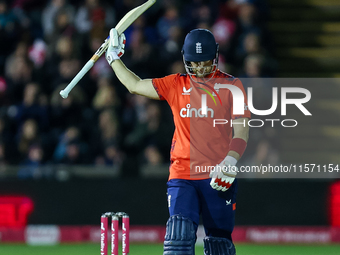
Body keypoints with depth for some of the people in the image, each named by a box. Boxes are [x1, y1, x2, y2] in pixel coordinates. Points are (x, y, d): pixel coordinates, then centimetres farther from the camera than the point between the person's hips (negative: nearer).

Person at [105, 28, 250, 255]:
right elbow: (135, 85, 24)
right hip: (182, 175, 2)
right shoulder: (176, 85, 12)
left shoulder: (231, 85, 4)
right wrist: (114, 57, 25)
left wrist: (230, 161, -18)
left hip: (218, 177, -2)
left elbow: (241, 130, -3)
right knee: (179, 236, -15)